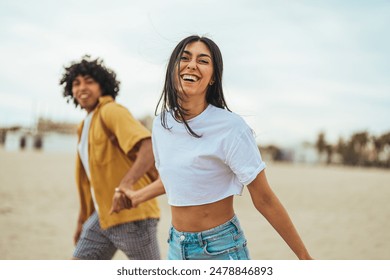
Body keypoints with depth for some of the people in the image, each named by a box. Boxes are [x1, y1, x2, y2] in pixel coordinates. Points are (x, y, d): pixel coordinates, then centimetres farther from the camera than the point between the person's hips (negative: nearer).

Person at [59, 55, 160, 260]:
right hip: (103, 217, 9)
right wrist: (82, 219, 24)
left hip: (132, 214, -9)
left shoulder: (111, 111, -11)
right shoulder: (85, 126, 19)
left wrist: (126, 183, -40)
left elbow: (150, 147, -27)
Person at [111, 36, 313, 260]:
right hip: (177, 247, 6)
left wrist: (304, 257, -11)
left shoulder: (231, 127, -17)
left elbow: (264, 199, -13)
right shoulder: (161, 125, 0)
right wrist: (137, 197, 33)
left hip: (221, 250, -5)